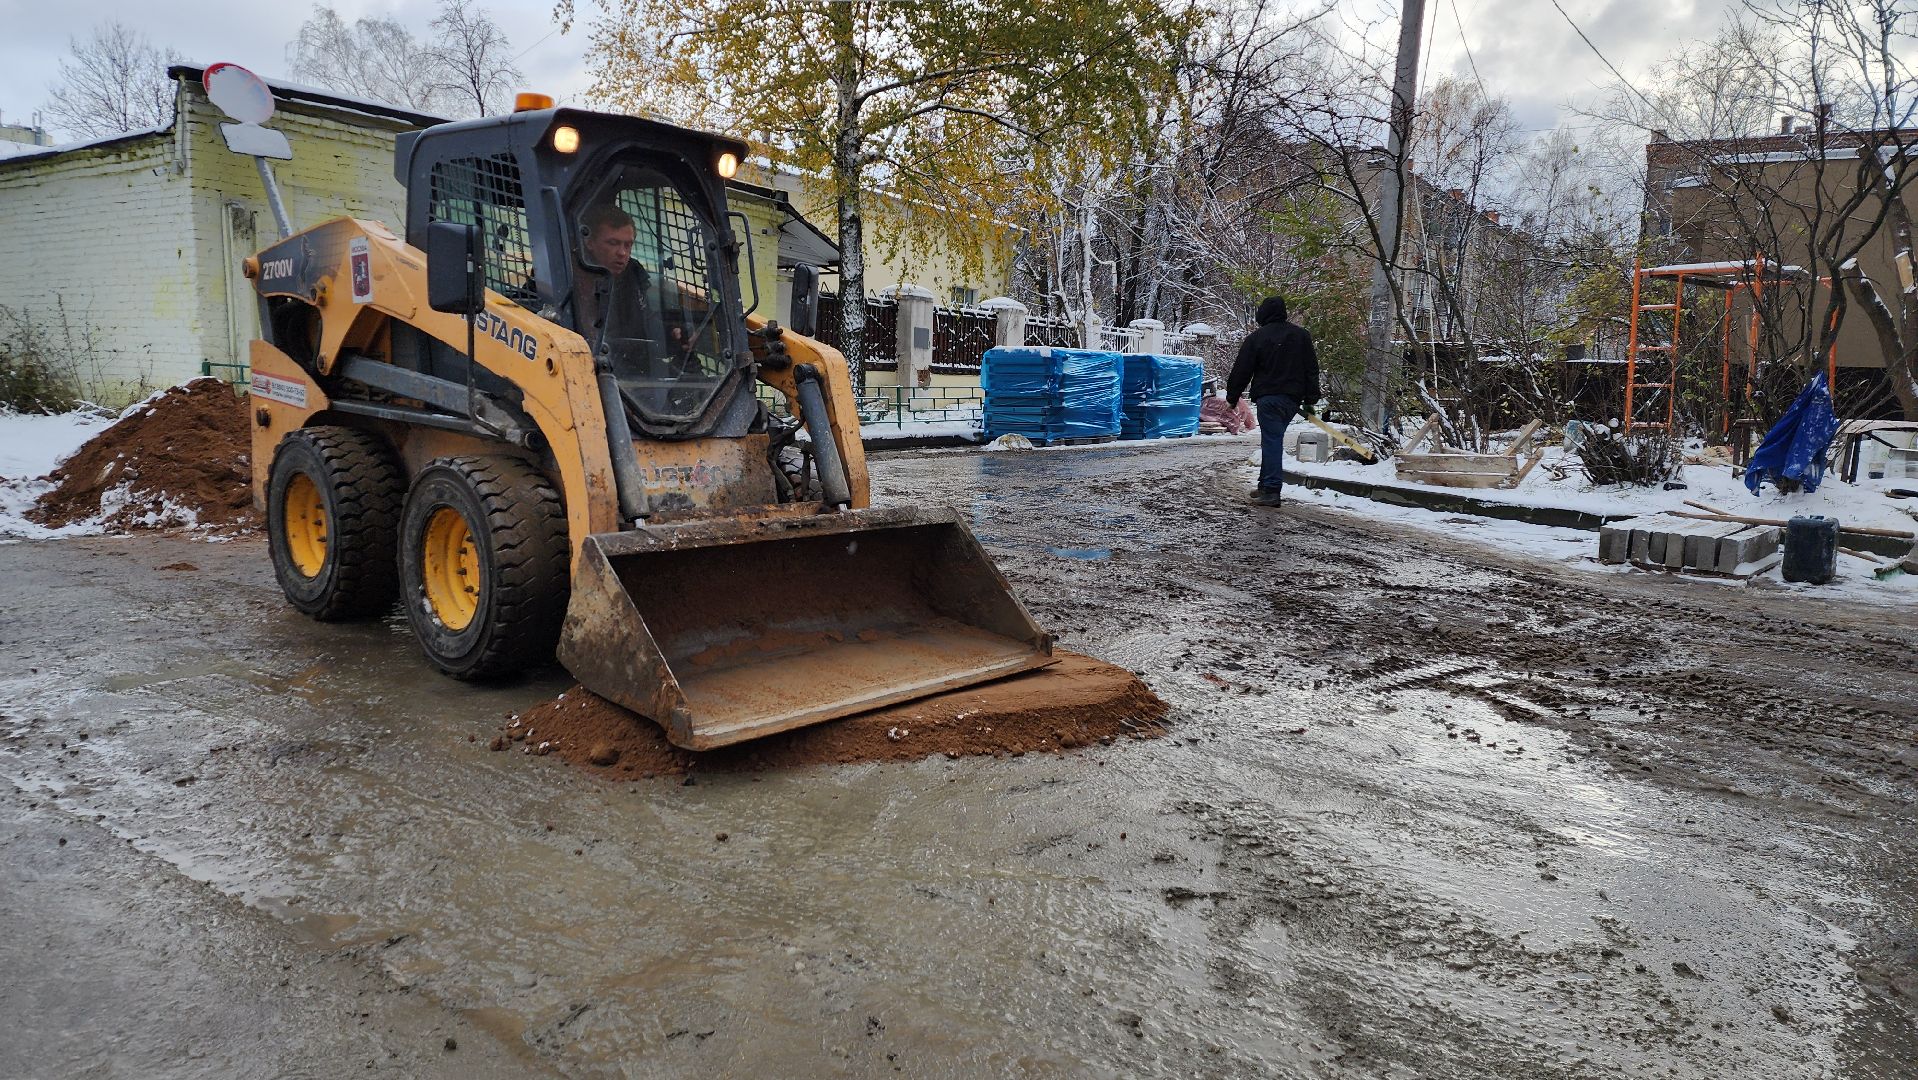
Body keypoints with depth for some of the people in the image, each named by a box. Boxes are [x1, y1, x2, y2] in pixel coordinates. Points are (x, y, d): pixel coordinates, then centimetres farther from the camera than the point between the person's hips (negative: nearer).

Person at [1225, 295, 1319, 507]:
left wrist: (1232, 397, 9)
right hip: (1293, 399, 5)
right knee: (1274, 439, 15)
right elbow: (1312, 369, 12)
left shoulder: (1256, 338, -4)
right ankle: (1266, 485, 20)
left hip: (1268, 398, -5)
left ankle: (1271, 490, -12)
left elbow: (1241, 370, -1)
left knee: (1271, 441, -6)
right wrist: (1310, 400, 16)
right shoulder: (1301, 335, 11)